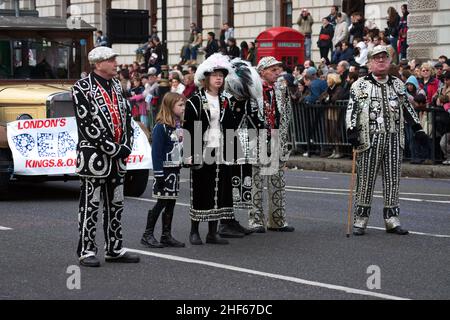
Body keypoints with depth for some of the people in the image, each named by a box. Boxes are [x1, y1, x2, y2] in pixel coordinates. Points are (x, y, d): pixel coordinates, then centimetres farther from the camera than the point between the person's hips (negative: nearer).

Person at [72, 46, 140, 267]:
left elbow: (126, 116, 14)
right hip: (94, 156, -7)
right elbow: (86, 125, -17)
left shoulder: (116, 86, 12)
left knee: (115, 204, 12)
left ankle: (114, 249, 20)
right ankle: (86, 251, 4)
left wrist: (126, 146, 0)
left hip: (118, 156, 7)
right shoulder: (82, 88, -11)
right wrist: (112, 149, -18)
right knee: (90, 204, -1)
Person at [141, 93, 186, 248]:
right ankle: (147, 235, 3)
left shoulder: (179, 126, 11)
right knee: (161, 203, -5)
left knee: (171, 203, 9)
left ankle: (166, 236, 15)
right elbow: (156, 152, -17)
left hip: (175, 170, 8)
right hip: (164, 170, -8)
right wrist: (158, 174, -19)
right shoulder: (161, 127, -15)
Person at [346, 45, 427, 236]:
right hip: (369, 139, -4)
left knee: (392, 179, 4)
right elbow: (352, 109, -3)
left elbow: (407, 107, 22)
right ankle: (361, 220, 5)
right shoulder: (360, 85, 2)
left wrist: (417, 128, 15)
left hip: (394, 139, 4)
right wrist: (351, 131, -14)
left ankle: (391, 220, 10)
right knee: (365, 179, -1)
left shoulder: (398, 84, 15)